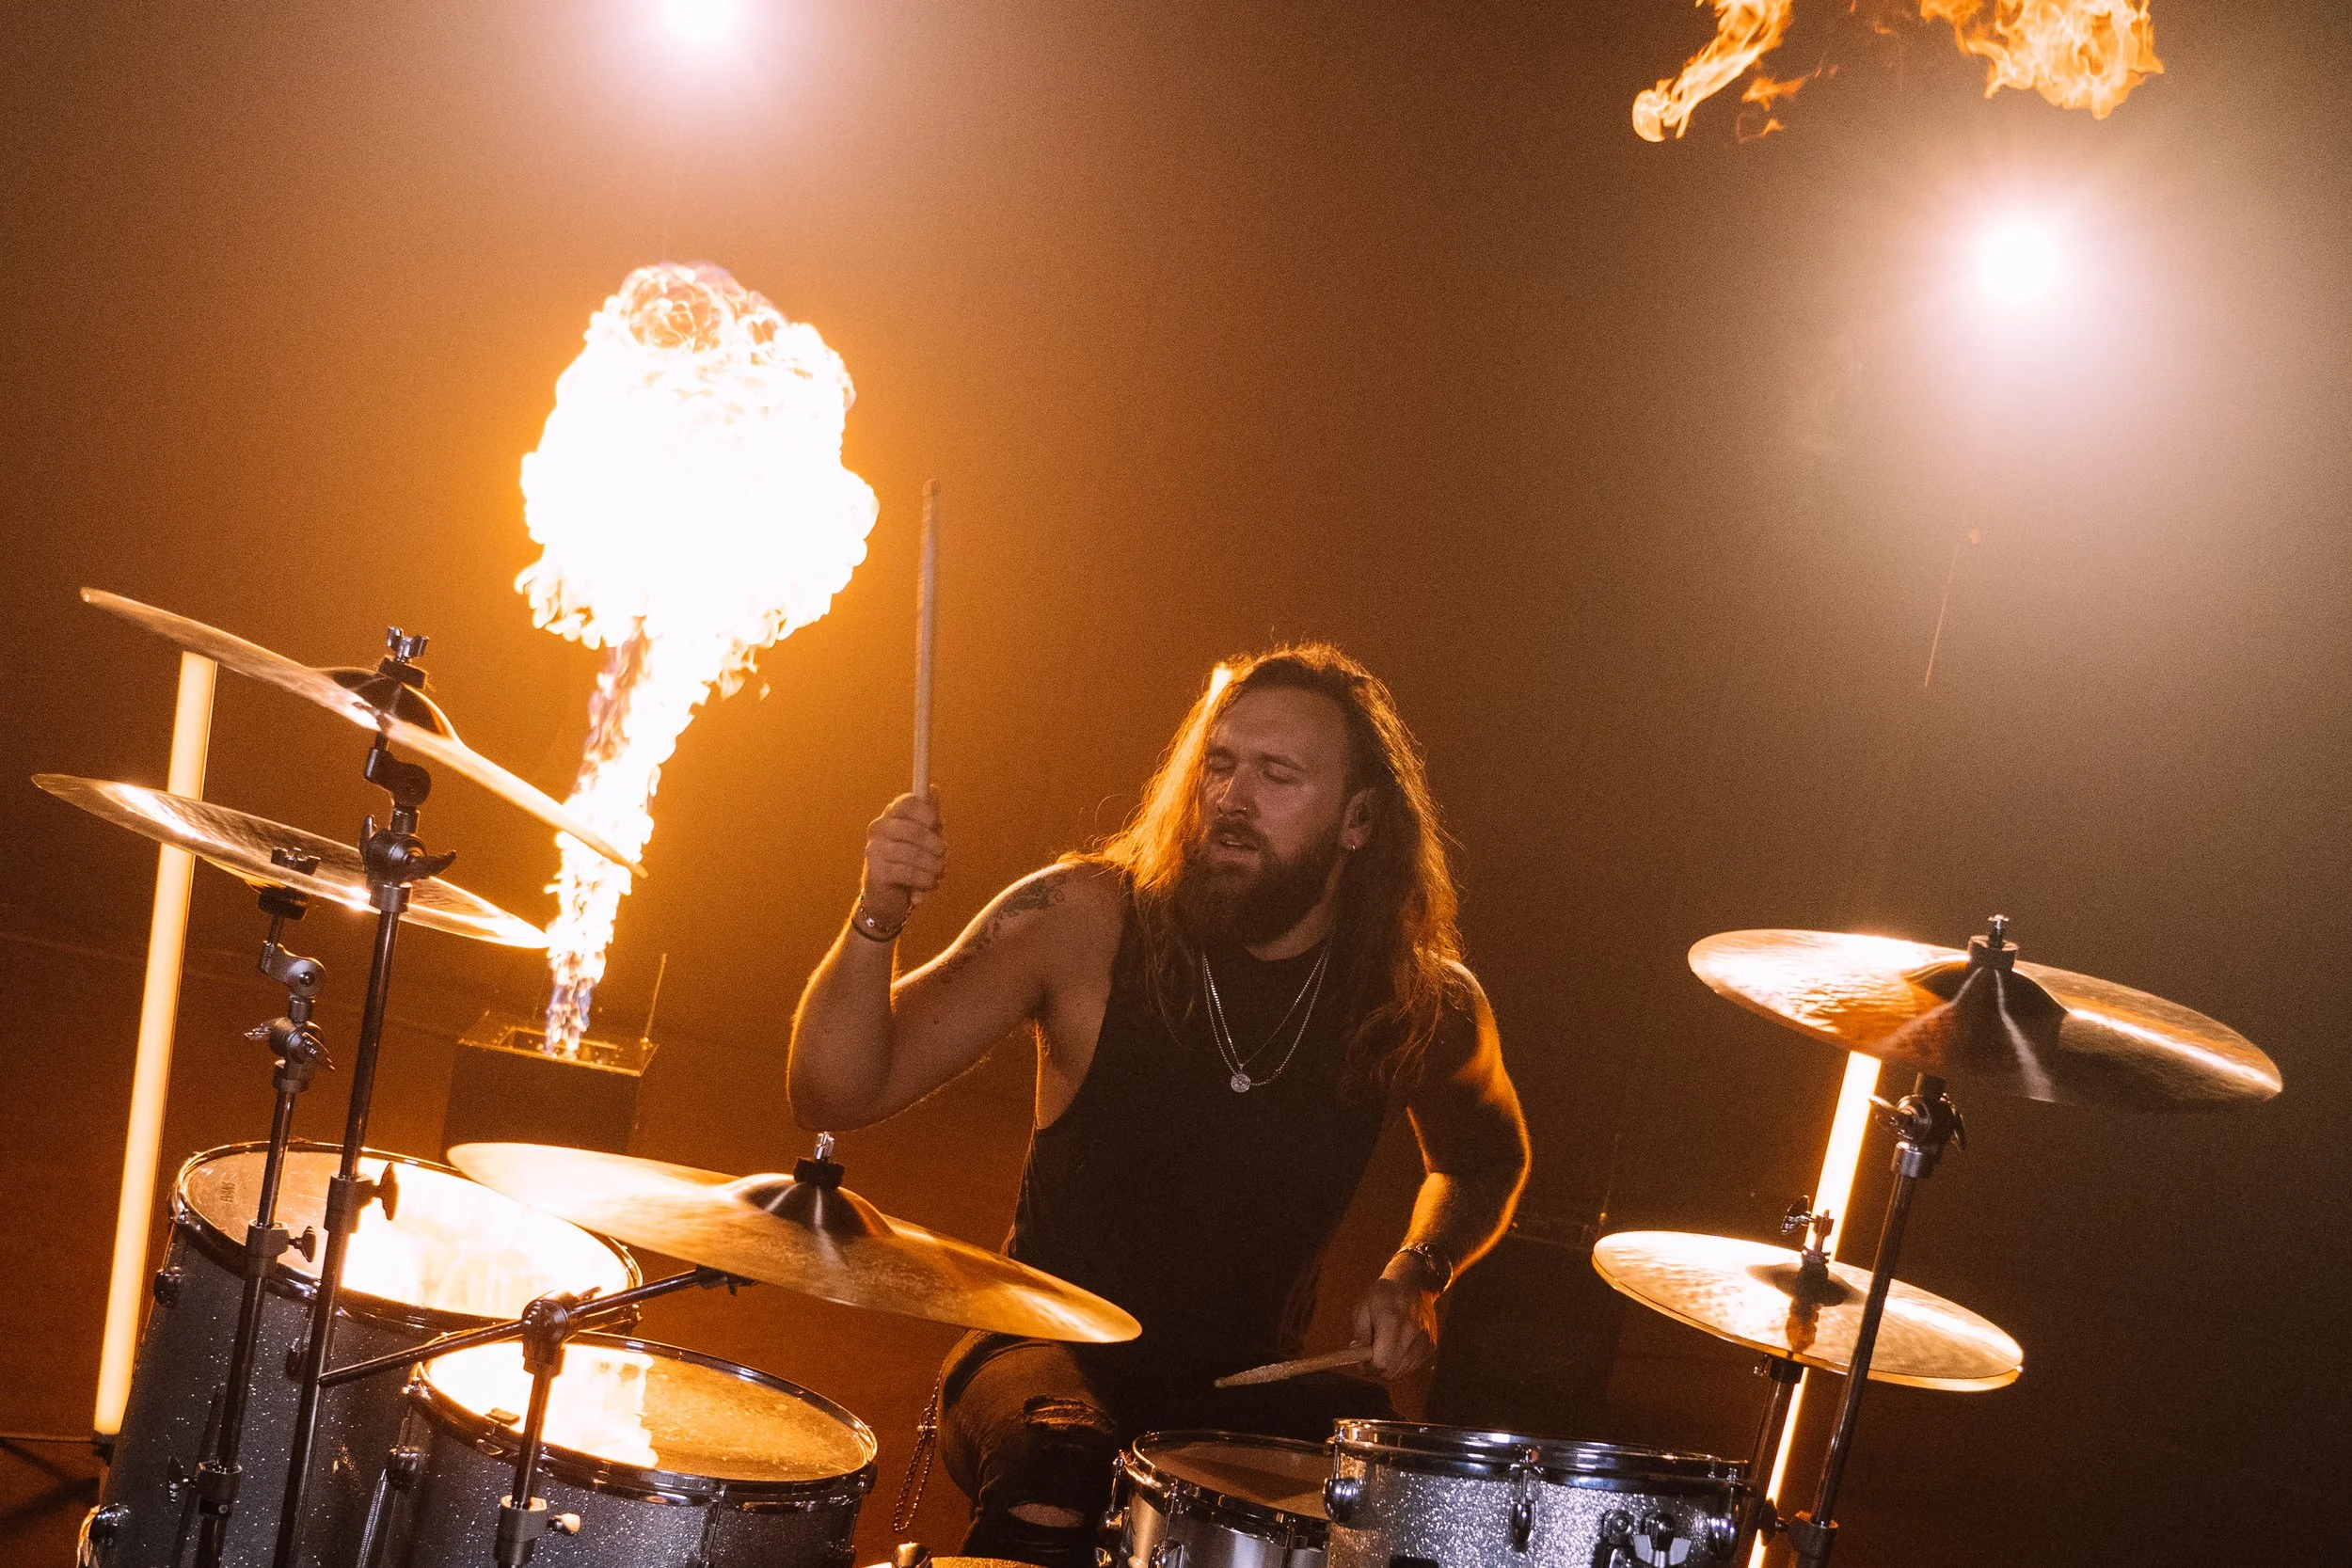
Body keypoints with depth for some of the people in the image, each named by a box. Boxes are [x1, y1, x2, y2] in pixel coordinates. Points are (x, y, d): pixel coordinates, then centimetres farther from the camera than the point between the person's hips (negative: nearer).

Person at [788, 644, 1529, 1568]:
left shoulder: (1423, 1003, -5)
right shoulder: (1085, 923, -12)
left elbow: (1488, 1161, 19)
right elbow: (836, 1094, -14)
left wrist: (1419, 1272, -1)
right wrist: (878, 920, -31)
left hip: (1254, 1382, 3)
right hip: (1053, 1355, -2)